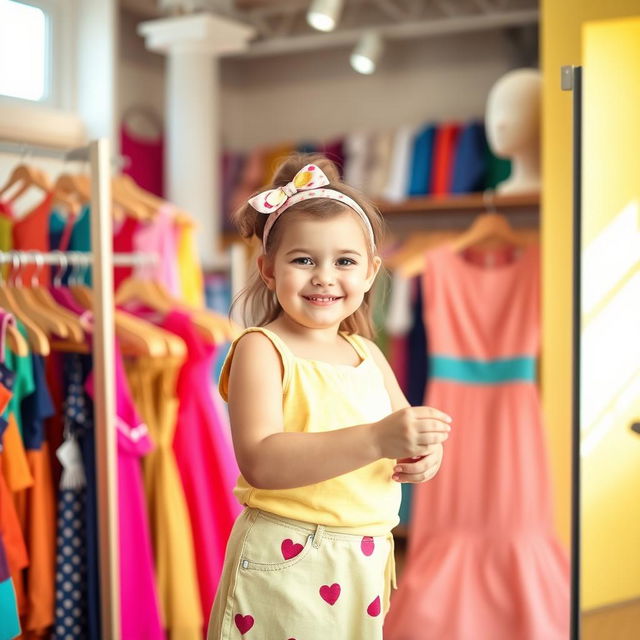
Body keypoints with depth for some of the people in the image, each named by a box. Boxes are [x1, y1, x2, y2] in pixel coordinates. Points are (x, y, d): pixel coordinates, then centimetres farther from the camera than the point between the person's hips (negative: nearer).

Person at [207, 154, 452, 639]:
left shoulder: (367, 354, 8)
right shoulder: (261, 350, -12)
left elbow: (406, 431, 14)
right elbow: (260, 462, -25)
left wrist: (426, 454, -11)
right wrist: (376, 440, -33)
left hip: (364, 567, 6)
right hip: (285, 566, -6)